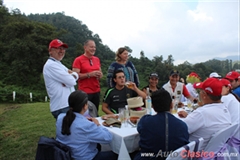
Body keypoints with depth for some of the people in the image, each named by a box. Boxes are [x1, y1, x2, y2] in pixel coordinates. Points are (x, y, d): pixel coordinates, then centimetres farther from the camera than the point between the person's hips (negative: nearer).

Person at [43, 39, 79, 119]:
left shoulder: (58, 64, 19)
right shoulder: (51, 65, -14)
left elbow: (76, 75, 9)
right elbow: (71, 81, -19)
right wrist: (72, 75, 3)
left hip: (68, 104, 9)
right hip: (62, 107, -9)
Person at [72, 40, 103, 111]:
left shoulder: (97, 59, 12)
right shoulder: (78, 60, -5)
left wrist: (100, 75, -2)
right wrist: (89, 74, -18)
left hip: (96, 91, 5)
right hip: (85, 92, -5)